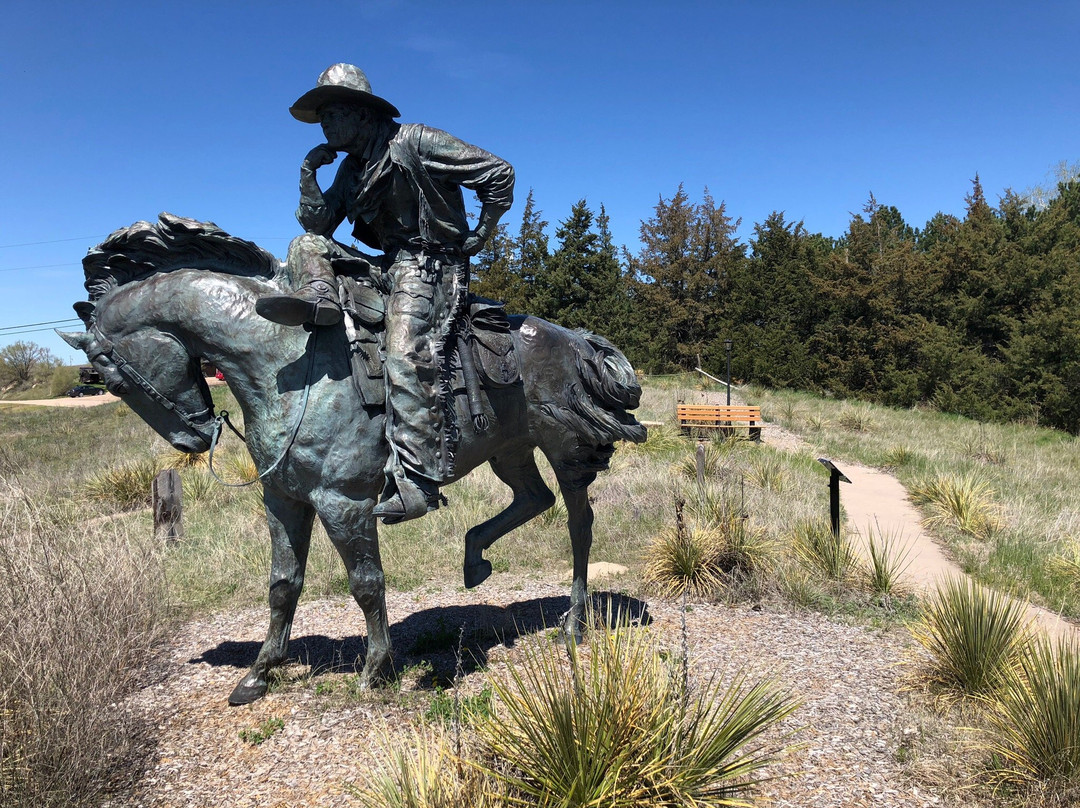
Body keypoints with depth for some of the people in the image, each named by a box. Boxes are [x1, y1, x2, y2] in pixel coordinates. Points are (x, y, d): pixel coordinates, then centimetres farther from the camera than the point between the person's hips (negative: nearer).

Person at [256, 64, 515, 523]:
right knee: (305, 246, 7)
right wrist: (309, 175, 4)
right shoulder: (352, 168, 17)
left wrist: (477, 238, -6)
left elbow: (499, 174, -8)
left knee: (406, 356, -30)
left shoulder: (414, 143, -6)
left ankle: (415, 482, -34)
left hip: (431, 266, -8)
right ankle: (319, 298, -27)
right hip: (387, 266, 8)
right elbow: (318, 226, 16)